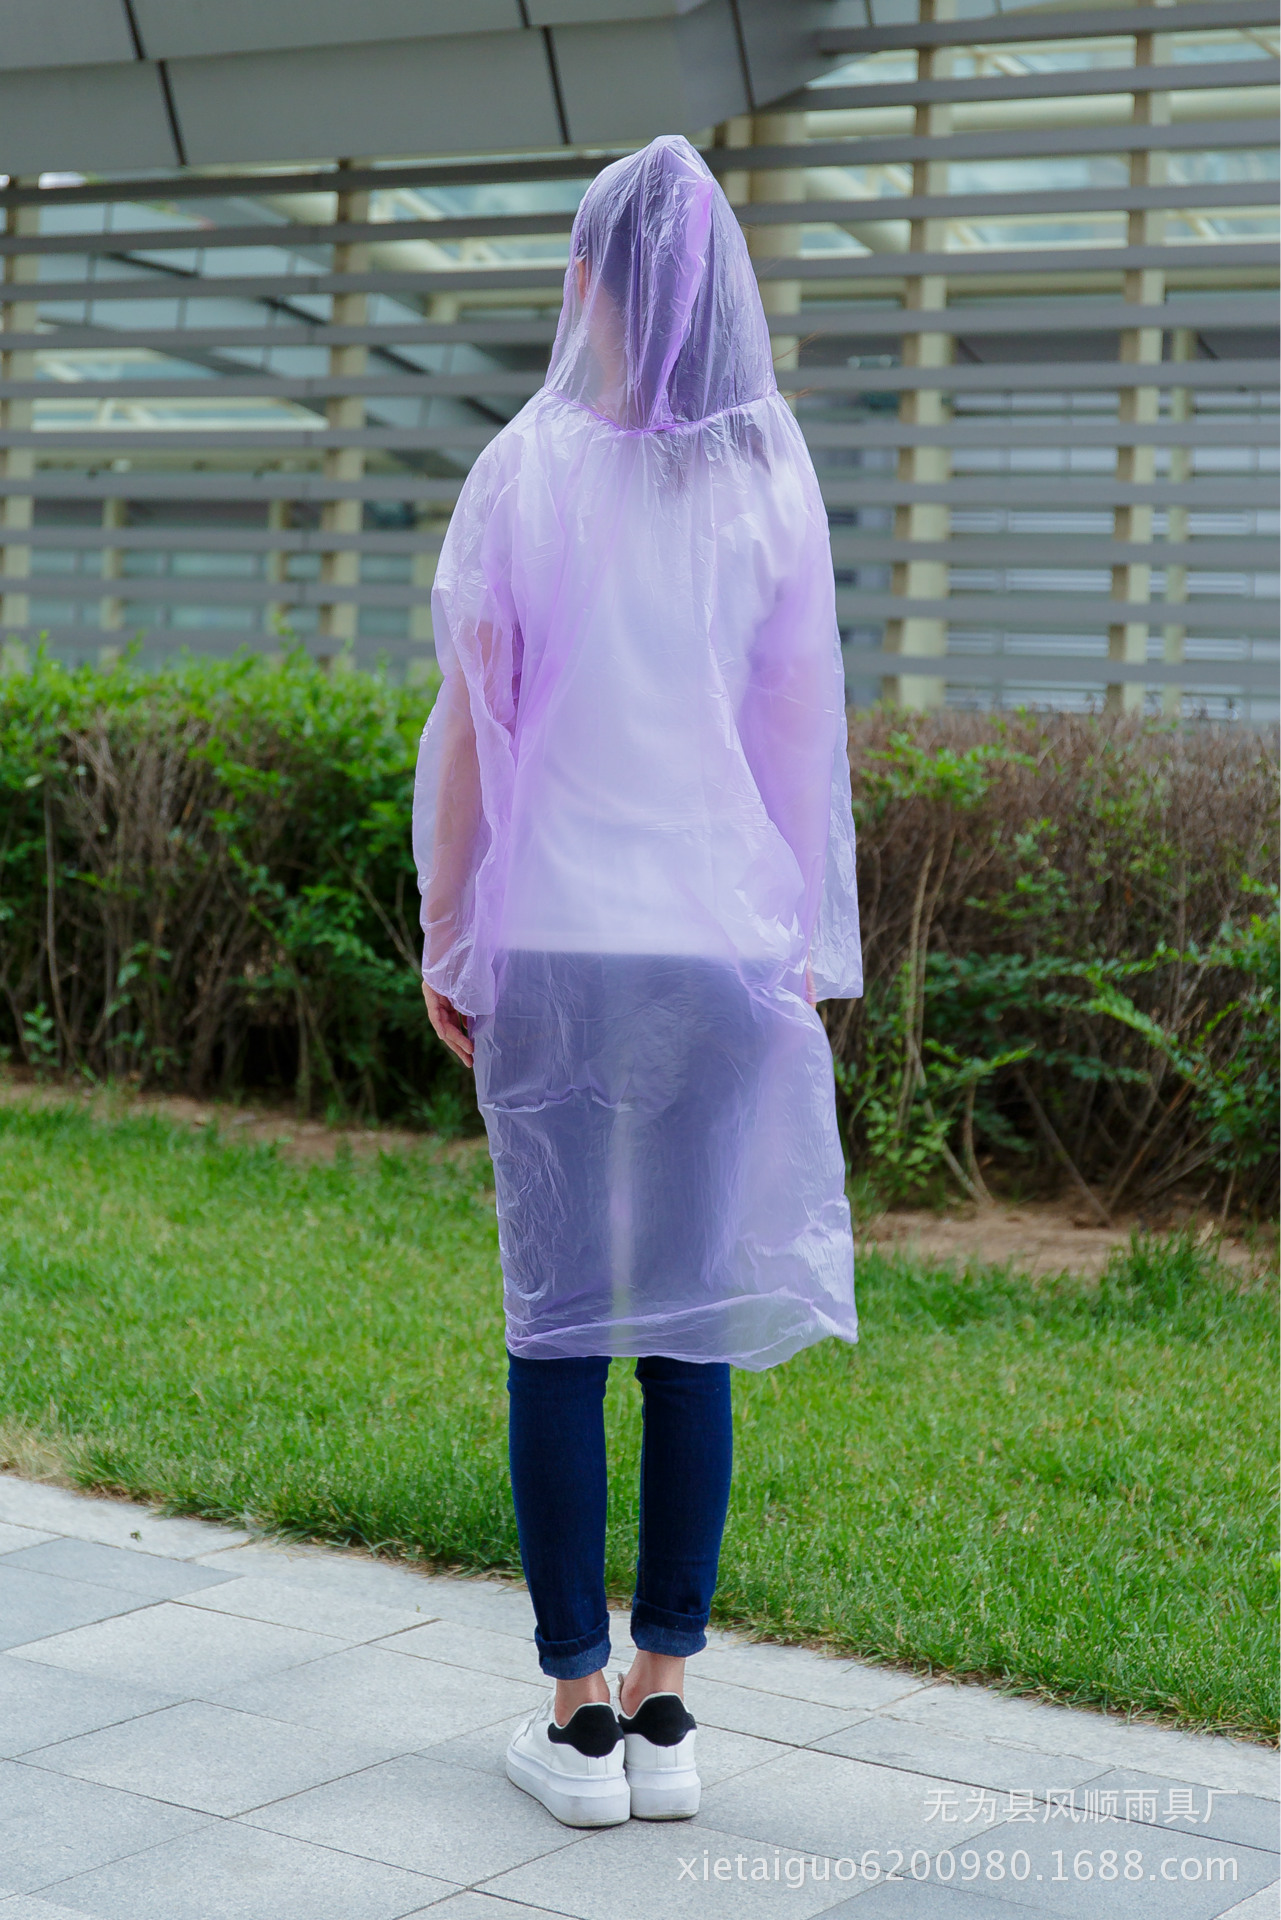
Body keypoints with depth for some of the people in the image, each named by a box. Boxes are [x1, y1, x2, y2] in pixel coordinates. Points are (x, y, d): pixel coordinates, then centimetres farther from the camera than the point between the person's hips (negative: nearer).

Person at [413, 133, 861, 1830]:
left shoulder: (523, 471, -3)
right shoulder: (774, 483, 2)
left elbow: (468, 726, -3)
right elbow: (802, 736, 2)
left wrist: (443, 935, 6)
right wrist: (809, 958, 9)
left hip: (553, 944, -2)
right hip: (722, 948, 2)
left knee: (560, 1321, 4)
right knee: (693, 1322, 8)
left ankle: (579, 1721, 9)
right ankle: (663, 1715, 13)